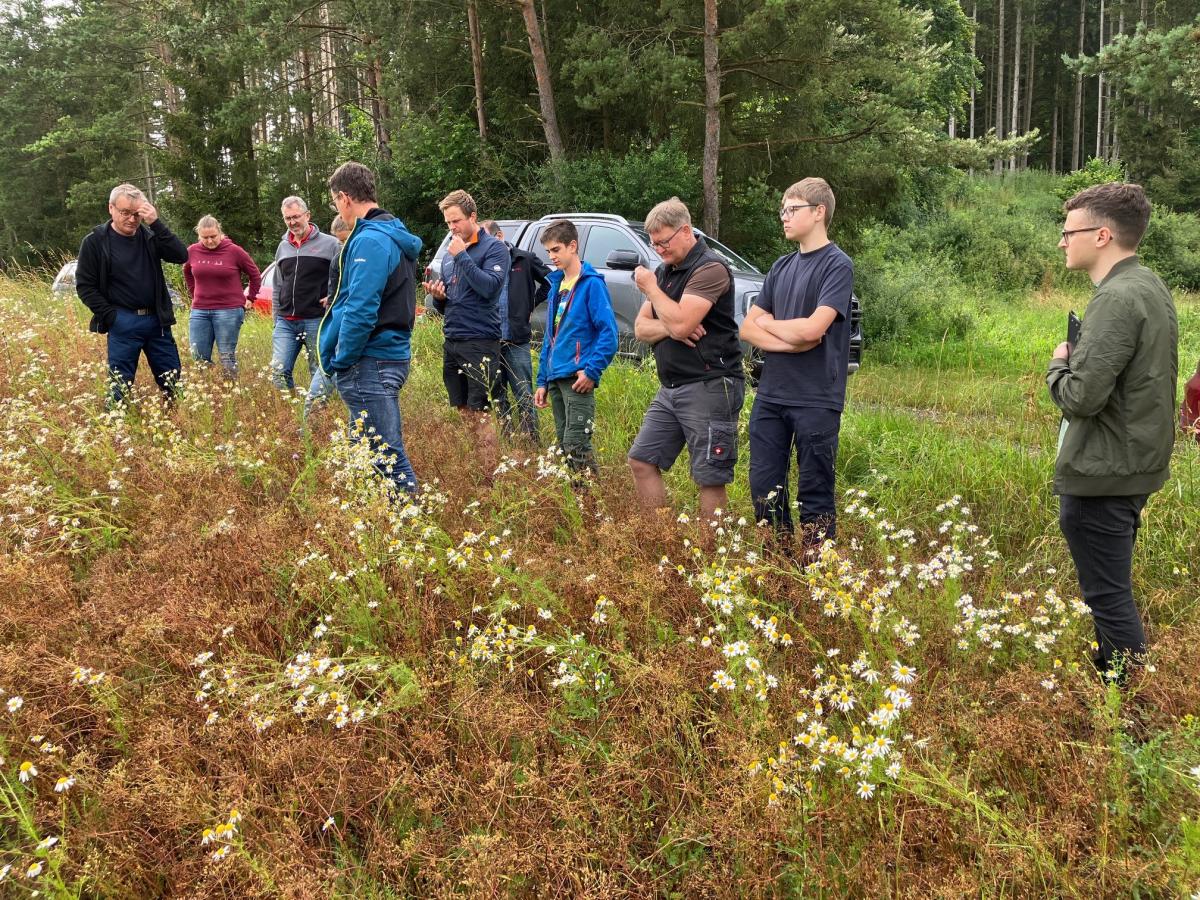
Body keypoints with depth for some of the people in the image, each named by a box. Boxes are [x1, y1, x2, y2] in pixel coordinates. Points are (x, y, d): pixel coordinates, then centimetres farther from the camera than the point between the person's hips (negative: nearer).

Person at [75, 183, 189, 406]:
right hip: (122, 323, -3)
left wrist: (156, 223, -16)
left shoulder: (149, 235, 5)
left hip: (156, 320, 3)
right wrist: (111, 316, -10)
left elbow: (181, 255, -9)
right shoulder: (95, 241, -3)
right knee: (120, 384, 2)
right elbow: (84, 285, -2)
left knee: (173, 380, 7)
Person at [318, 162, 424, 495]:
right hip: (391, 355, 10)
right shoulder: (394, 236, 15)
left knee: (387, 454, -8)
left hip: (369, 364, -10)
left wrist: (341, 361, -13)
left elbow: (361, 312, -23)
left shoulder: (369, 241, -16)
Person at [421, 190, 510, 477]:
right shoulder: (450, 254, 17)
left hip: (480, 343, -7)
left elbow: (490, 287, -21)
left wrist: (463, 257, -17)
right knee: (461, 412, 10)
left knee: (479, 415, -8)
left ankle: (491, 477, -4)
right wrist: (438, 297, 0)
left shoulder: (494, 248, -5)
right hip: (452, 342, 7)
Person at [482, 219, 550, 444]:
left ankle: (533, 443, 4)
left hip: (517, 341, -2)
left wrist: (532, 305, 9)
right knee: (496, 396, 10)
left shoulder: (525, 259, 4)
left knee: (524, 396, -1)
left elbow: (550, 281, 13)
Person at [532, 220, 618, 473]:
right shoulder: (556, 284, 16)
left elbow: (608, 331, -14)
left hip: (578, 379, -8)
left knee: (576, 445, -12)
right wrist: (543, 381, 17)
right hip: (556, 379, 8)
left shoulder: (591, 283, -8)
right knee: (564, 446, 11)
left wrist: (592, 371, -20)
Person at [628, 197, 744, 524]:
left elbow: (681, 323, -24)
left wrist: (650, 288, -9)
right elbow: (641, 328, 12)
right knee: (642, 461, 9)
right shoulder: (665, 271, 16)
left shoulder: (710, 268, -12)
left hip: (709, 386, -9)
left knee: (710, 479, -4)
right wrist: (669, 328, -10)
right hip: (670, 388, 9)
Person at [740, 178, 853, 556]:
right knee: (764, 486, 11)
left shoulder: (837, 265, -7)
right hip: (770, 395, 7)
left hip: (816, 399, -7)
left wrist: (769, 323, -1)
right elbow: (747, 329, 9)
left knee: (815, 492, 2)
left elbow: (812, 328, -19)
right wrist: (789, 341, -10)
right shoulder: (782, 267, 14)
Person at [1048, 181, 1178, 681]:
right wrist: (1078, 361, 5)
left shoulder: (1117, 298, -22)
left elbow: (1081, 396, -26)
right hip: (1134, 465, 10)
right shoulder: (1150, 286, 9)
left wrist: (1059, 365, -7)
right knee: (1114, 588, 22)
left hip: (1102, 474, -10)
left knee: (1108, 596, 0)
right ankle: (1116, 679, 35)